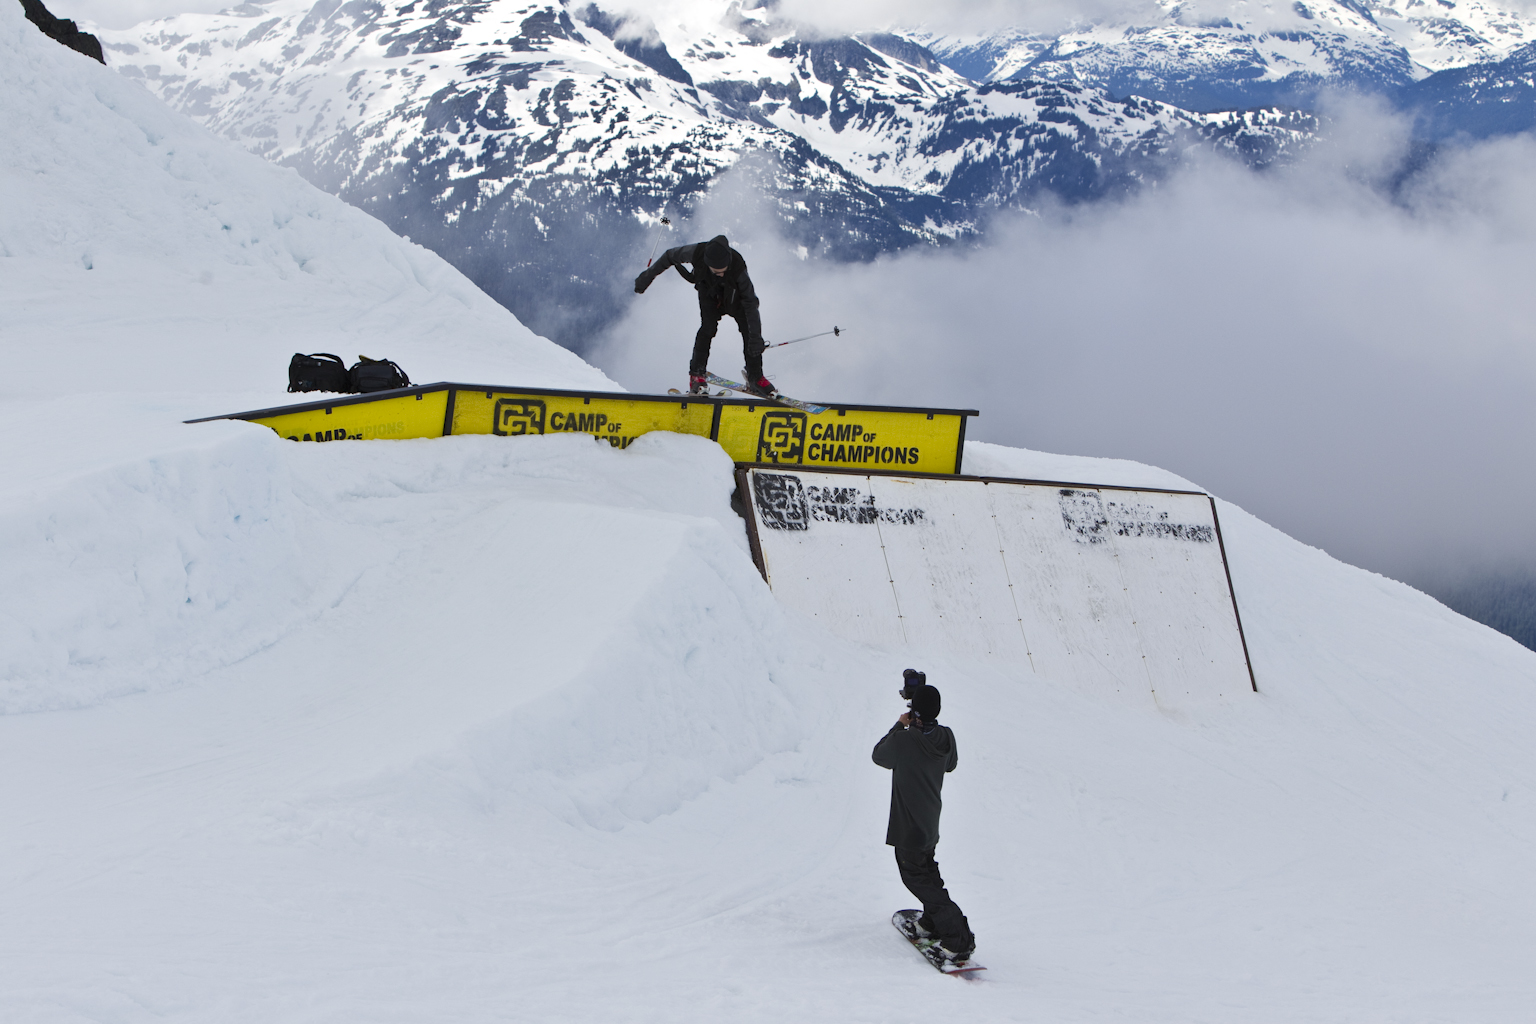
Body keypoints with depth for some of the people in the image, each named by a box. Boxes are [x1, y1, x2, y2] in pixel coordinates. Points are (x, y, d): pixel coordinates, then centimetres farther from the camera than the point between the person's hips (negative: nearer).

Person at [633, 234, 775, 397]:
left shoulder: (737, 265, -40)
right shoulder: (697, 252, -38)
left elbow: (750, 301, -35)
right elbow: (670, 256, -16)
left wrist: (756, 336, -40)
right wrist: (648, 276, -6)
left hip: (733, 293, 0)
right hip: (708, 290, 0)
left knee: (750, 329, -13)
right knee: (708, 326, -21)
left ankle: (755, 377, 3)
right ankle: (696, 374, -9)